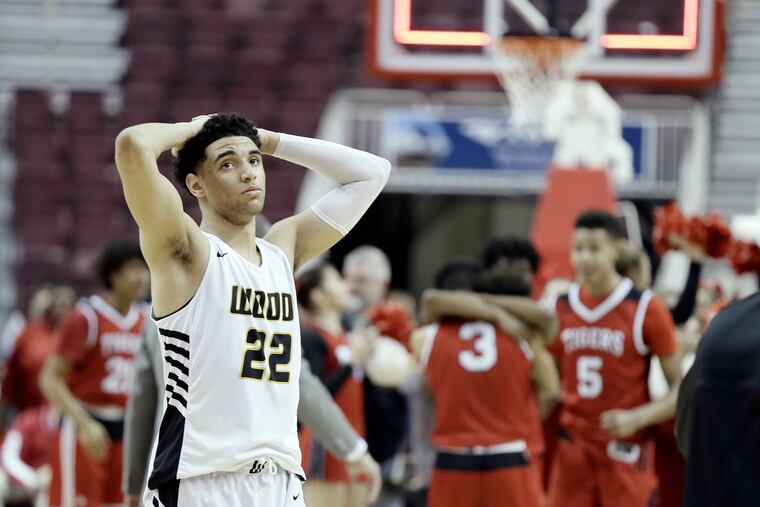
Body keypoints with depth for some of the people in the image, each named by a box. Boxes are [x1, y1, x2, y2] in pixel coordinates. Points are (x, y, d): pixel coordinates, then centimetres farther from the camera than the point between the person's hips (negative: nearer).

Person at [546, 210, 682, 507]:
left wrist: (636, 418, -21)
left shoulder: (646, 309, -8)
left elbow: (681, 389, -6)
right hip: (572, 449, 4)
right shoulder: (561, 307, 5)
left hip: (625, 452, -4)